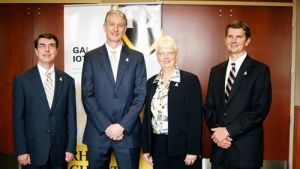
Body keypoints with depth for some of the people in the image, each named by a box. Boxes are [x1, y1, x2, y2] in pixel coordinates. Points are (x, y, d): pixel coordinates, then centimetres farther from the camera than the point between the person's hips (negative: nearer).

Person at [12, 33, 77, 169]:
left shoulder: (67, 80, 5)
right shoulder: (22, 80, 0)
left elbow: (71, 116, 4)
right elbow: (18, 117, -2)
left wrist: (71, 147, 0)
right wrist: (21, 150, -7)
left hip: (60, 150, 2)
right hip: (33, 150, -1)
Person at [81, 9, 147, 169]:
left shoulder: (137, 57, 5)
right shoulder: (91, 57, 4)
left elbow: (141, 95, -1)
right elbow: (87, 96, -2)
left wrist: (123, 125, -10)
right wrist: (106, 126, -10)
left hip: (128, 132, 0)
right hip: (98, 132, 0)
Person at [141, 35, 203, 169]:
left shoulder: (190, 80, -6)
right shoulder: (151, 82, 8)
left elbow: (196, 117, -10)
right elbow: (147, 115, 10)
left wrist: (193, 150, -13)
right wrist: (146, 147, 7)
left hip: (183, 147, -4)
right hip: (158, 147, 4)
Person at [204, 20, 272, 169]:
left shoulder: (260, 70, -4)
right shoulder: (216, 71, 11)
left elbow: (260, 110, -12)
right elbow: (208, 106, 9)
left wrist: (228, 130, -14)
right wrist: (216, 131, -7)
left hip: (246, 149, -4)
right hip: (219, 147, 4)